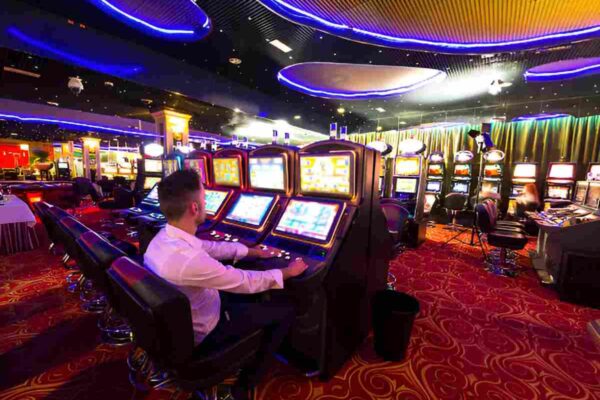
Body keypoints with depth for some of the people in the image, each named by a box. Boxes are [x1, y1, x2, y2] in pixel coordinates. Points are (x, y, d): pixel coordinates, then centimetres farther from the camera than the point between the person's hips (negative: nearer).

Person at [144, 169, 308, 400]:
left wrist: (254, 252, 7)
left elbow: (213, 248, 2)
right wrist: (287, 271, -11)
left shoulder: (164, 237, -9)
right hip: (203, 332, -8)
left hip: (181, 319, 8)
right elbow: (247, 283, -27)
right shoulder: (187, 259, -38)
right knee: (285, 312, 0)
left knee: (251, 297, 25)